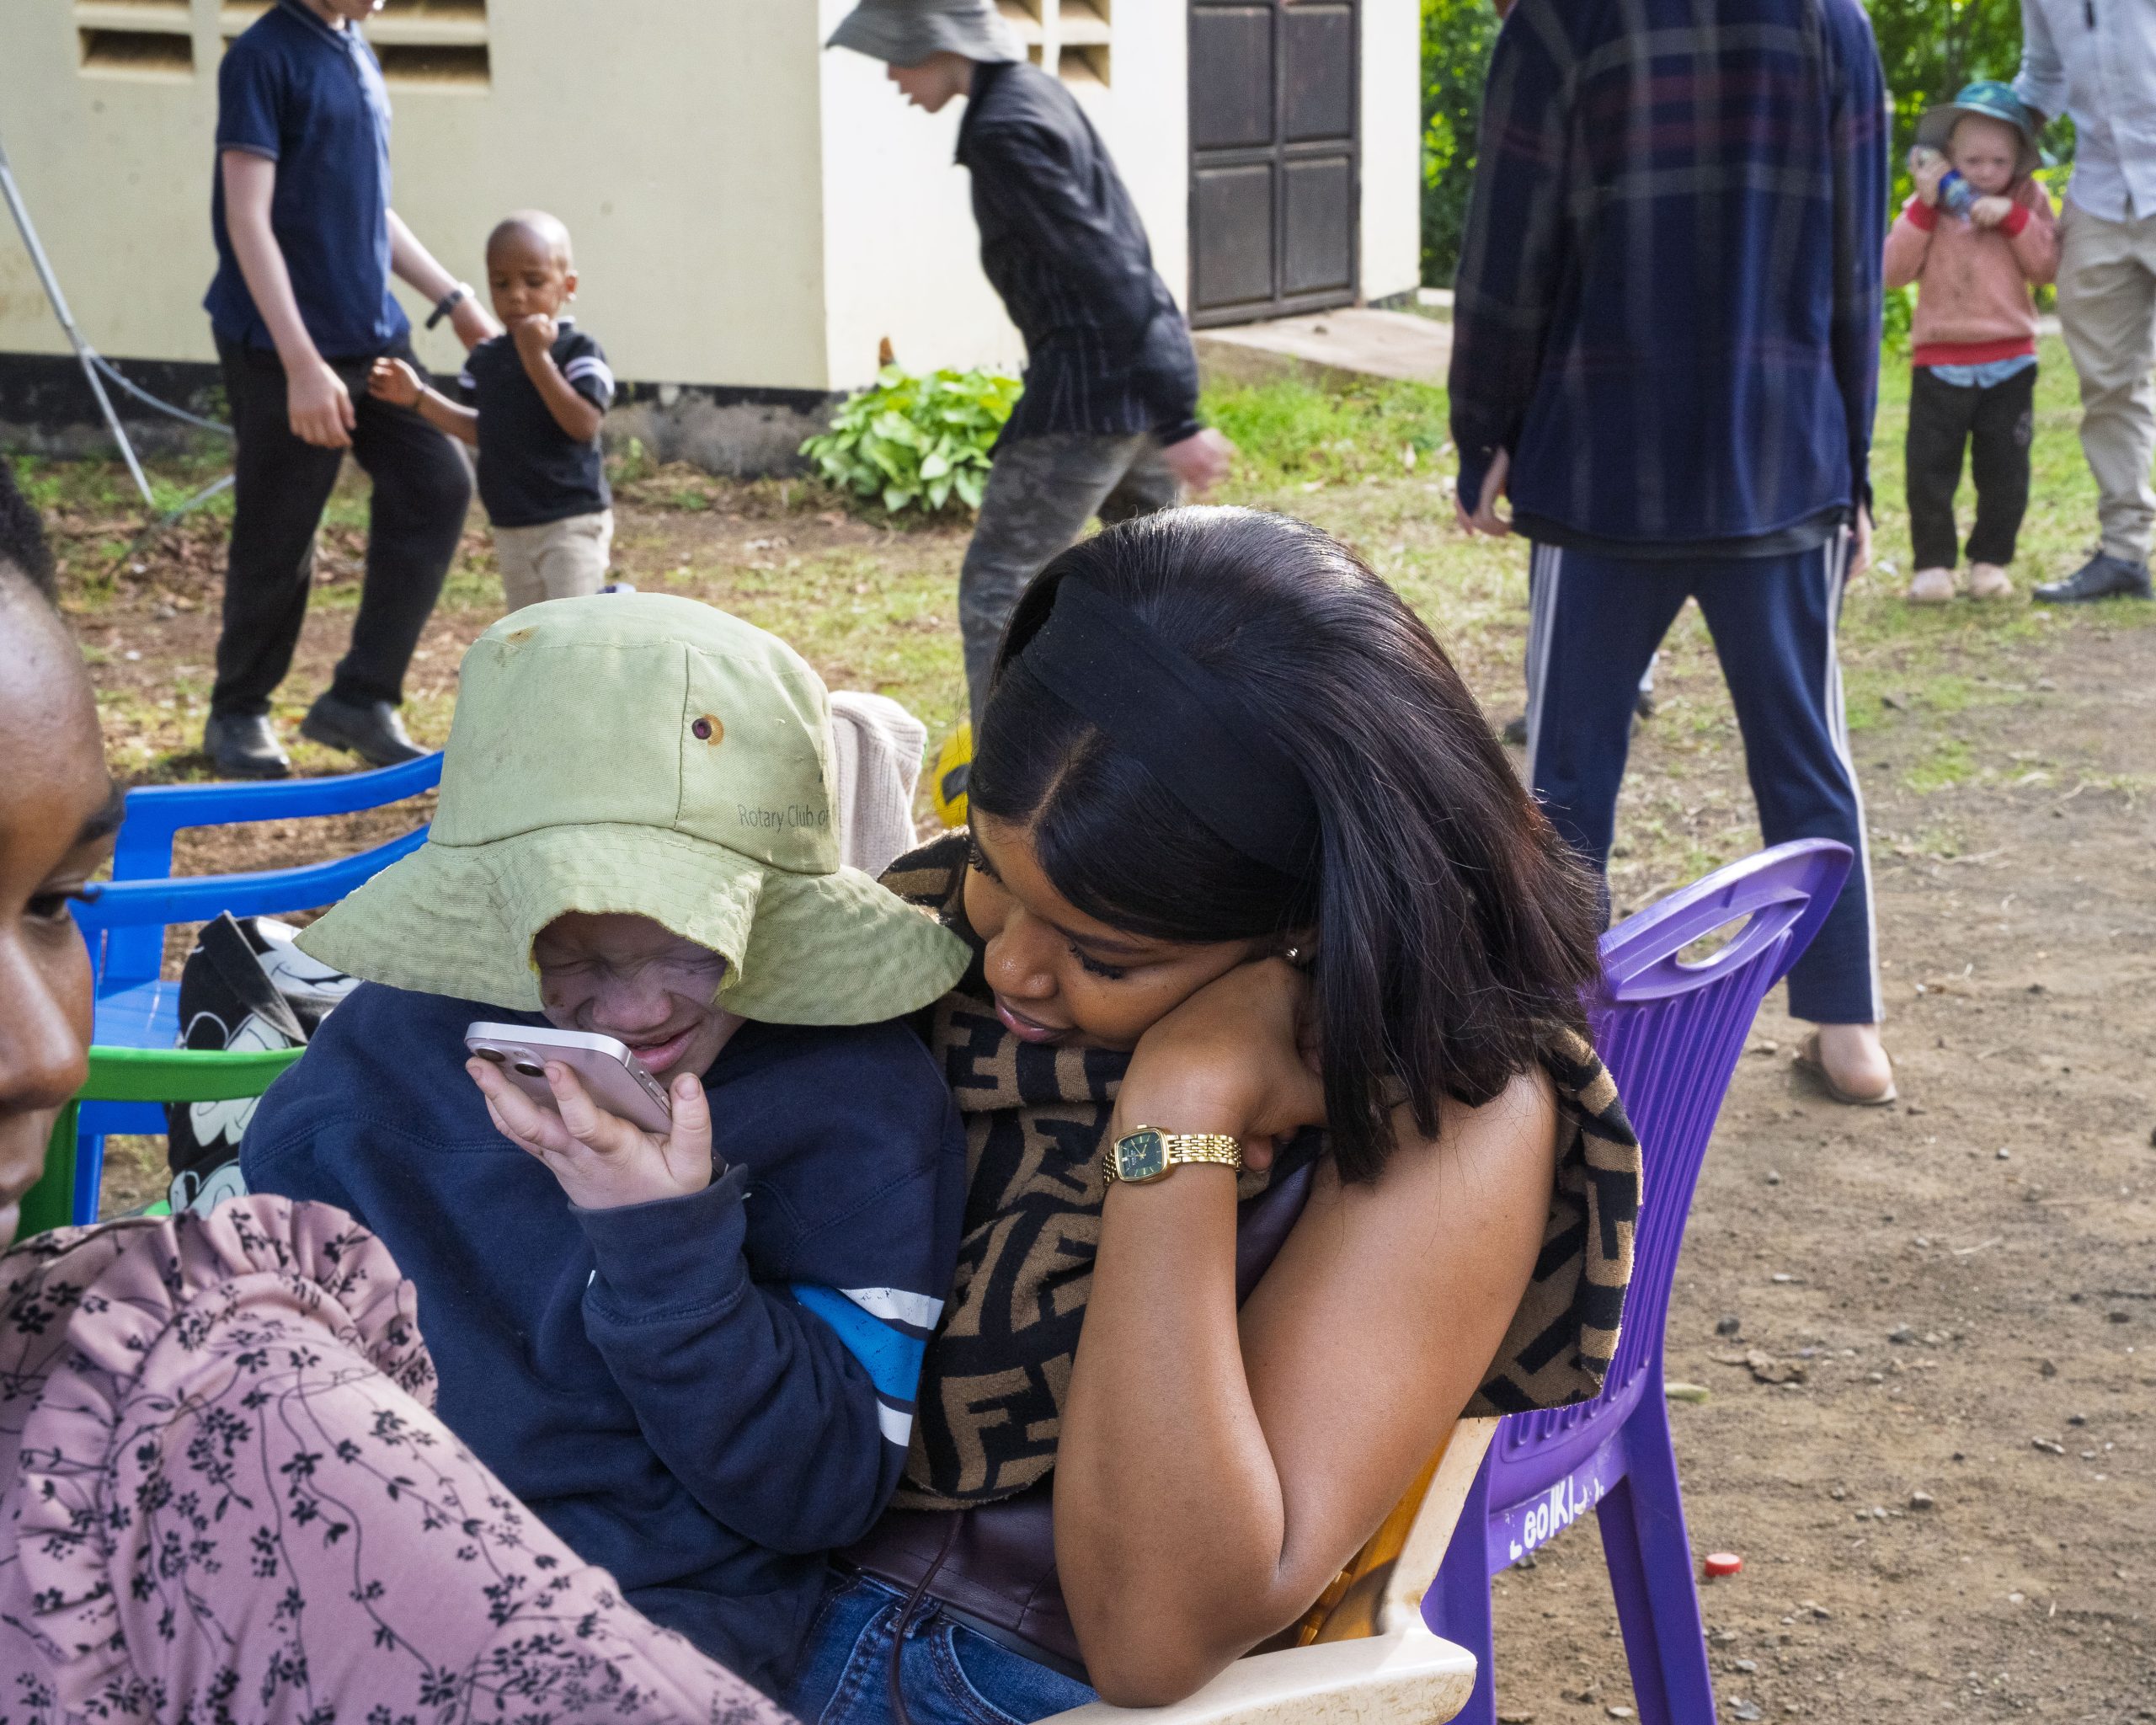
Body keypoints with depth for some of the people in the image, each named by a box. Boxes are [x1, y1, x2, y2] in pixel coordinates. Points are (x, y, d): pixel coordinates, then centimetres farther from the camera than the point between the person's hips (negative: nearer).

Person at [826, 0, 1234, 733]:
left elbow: (1105, 273, -23)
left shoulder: (1005, 131, -17)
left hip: (1087, 391, -10)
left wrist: (1173, 421, -25)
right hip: (1144, 378, 10)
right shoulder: (1037, 92, 12)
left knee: (996, 583, -3)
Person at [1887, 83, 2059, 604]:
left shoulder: (2028, 202, 4)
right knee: (1930, 471, -1)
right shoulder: (1929, 206, 2)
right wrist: (1922, 209, -14)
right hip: (1940, 363, 0)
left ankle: (1990, 561, 16)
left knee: (2004, 472, 4)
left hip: (2009, 362, 1)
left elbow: (2047, 268, -6)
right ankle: (1933, 563, 8)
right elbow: (1893, 272, -8)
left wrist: (2014, 217, -15)